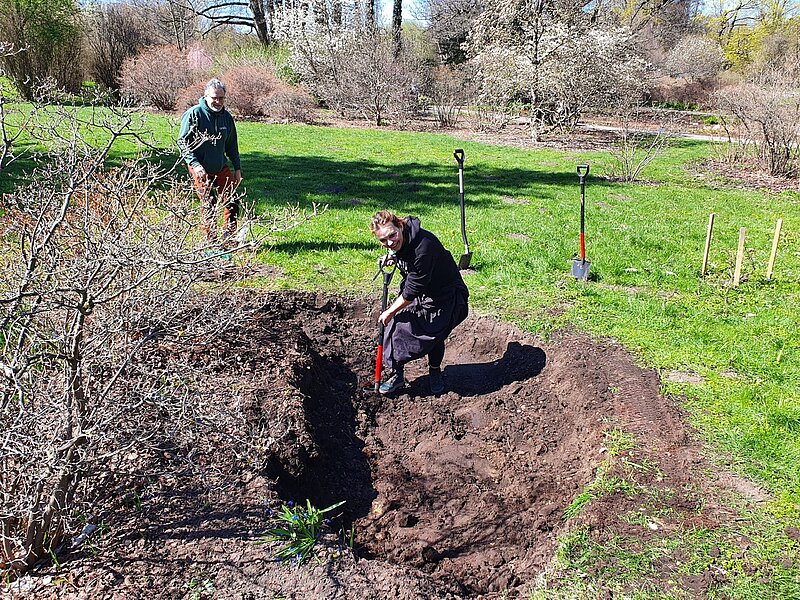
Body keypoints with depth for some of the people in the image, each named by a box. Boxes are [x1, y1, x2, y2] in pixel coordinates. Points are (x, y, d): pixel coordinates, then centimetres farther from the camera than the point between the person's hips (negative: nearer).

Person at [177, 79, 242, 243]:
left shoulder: (226, 117, 7)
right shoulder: (193, 114, -10)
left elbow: (232, 146, 16)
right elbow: (182, 142, -10)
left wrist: (237, 169, 13)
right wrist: (195, 164, -20)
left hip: (222, 168, 5)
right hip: (201, 170, -5)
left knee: (232, 202, 1)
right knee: (209, 206, -2)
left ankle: (228, 238, 15)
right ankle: (211, 242, 11)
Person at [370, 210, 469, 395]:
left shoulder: (424, 247, -36)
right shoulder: (398, 243, -10)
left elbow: (413, 290, -28)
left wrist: (390, 312, -17)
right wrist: (392, 257, -1)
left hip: (444, 295, -7)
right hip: (416, 293, 7)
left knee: (433, 333, -16)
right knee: (396, 325, -4)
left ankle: (435, 373, 14)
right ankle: (396, 375, 12)